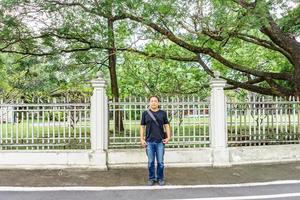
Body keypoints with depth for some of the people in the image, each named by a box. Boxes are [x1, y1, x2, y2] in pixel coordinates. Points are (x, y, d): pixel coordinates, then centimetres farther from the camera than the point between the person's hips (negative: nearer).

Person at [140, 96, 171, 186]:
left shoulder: (163, 113, 5)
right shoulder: (145, 113, 5)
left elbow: (166, 125, 6)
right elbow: (142, 127, 7)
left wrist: (168, 137, -4)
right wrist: (142, 139, 0)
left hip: (160, 141, 0)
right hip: (149, 142, 0)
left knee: (160, 162, 5)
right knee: (151, 162, 7)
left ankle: (160, 178, 22)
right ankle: (151, 178, 22)